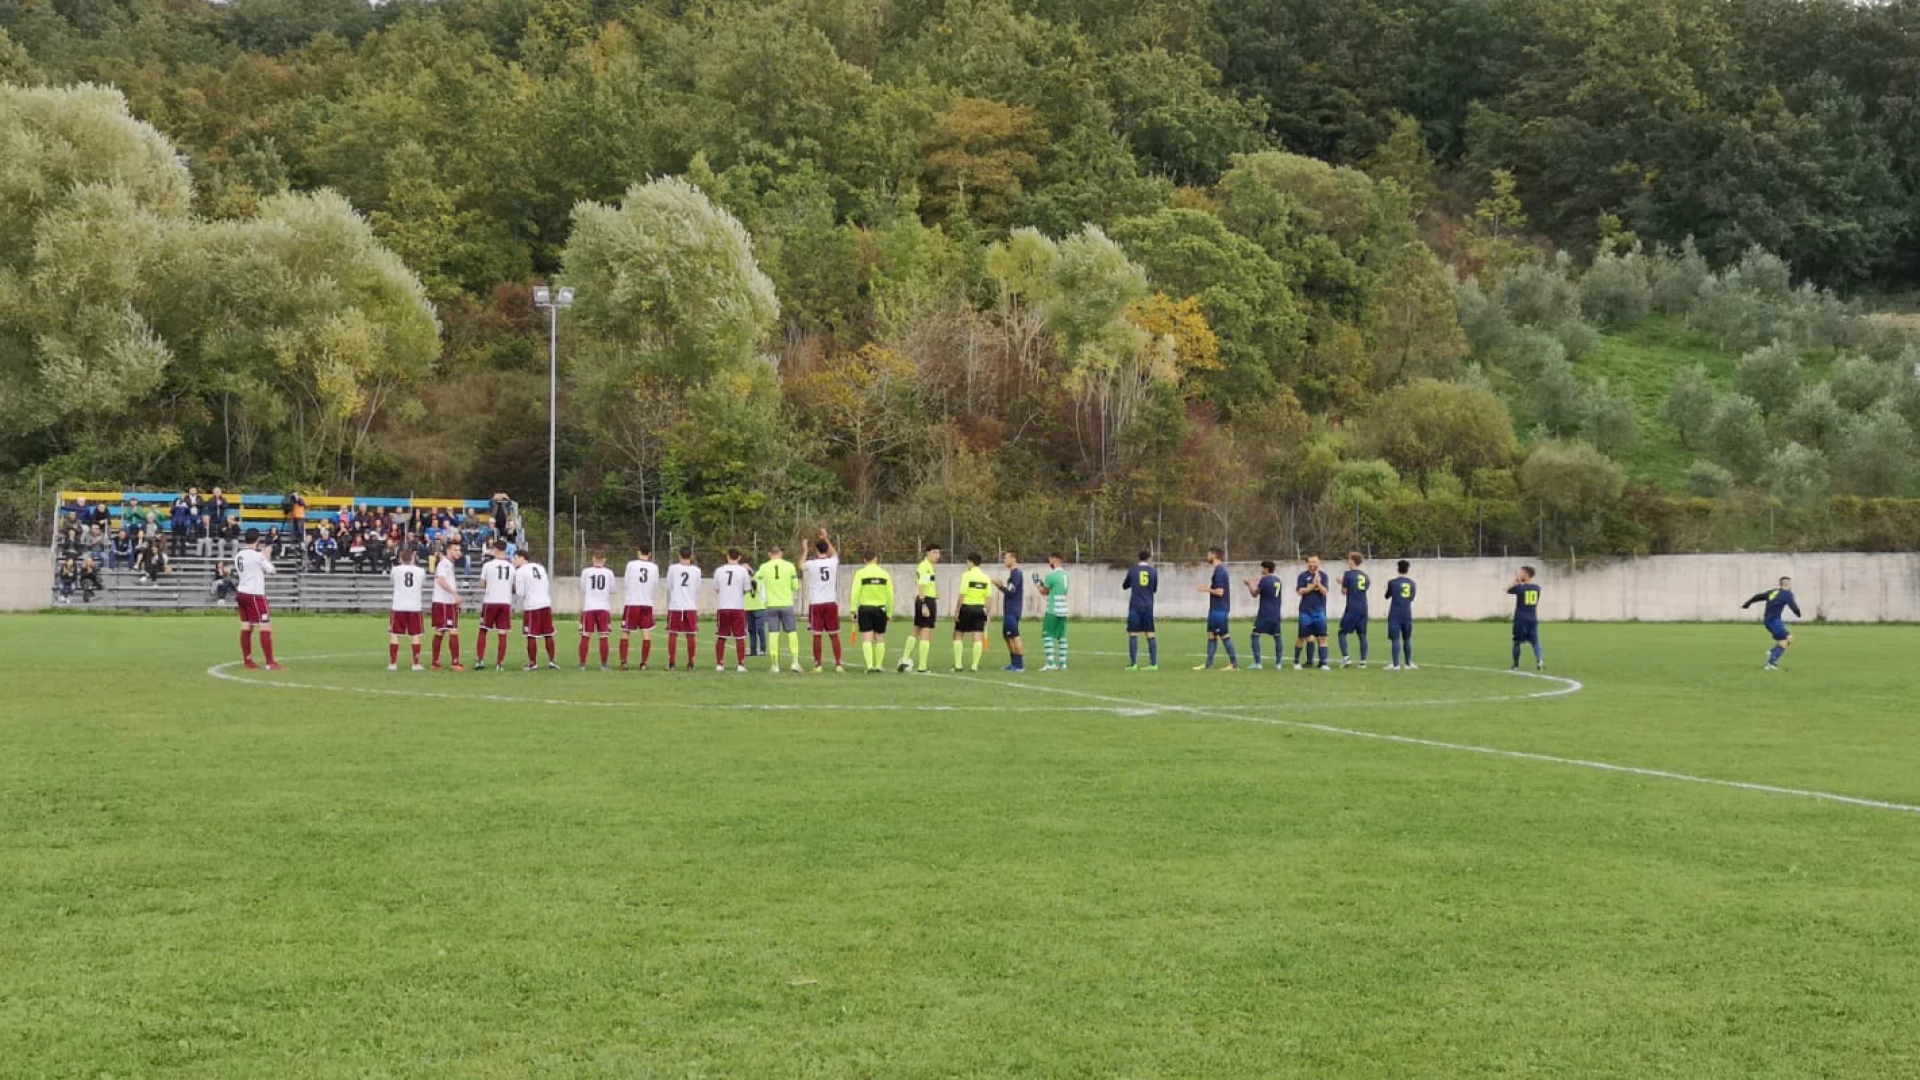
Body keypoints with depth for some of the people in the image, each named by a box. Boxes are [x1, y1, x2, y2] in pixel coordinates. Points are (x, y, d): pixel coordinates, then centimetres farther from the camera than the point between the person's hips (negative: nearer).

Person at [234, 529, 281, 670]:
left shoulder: (238, 555, 6)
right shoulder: (257, 555, -14)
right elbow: (270, 570, -5)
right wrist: (267, 557, 11)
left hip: (242, 593, 8)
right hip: (255, 595, -8)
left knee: (246, 628, 11)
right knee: (266, 628, -5)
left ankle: (247, 660, 16)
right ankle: (270, 663, -7)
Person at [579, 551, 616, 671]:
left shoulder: (585, 572, 2)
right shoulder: (609, 573, 4)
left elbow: (582, 591, 8)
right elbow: (611, 592, 10)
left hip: (588, 608, 0)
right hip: (604, 607, 0)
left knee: (585, 636, 5)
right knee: (603, 637, 2)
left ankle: (582, 664, 3)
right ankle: (603, 665, 2)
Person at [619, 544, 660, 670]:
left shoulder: (631, 564, -4)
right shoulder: (654, 567, 1)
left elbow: (626, 583, 2)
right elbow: (656, 584, 11)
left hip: (632, 603, -1)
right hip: (647, 604, 1)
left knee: (625, 632, 6)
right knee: (646, 632, 4)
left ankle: (623, 662, -1)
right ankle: (643, 663, 0)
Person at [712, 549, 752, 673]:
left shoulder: (719, 571, 1)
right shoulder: (743, 571, -4)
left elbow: (716, 589, 9)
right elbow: (746, 590, 1)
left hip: (722, 608, 2)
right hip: (738, 607, -2)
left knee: (721, 638, 9)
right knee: (740, 638, 4)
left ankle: (719, 664, 9)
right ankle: (740, 665, -1)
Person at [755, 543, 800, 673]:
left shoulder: (764, 567, -1)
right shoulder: (789, 566, -3)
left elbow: (756, 578, 17)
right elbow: (795, 586, 2)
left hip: (772, 605, 0)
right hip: (787, 604, 0)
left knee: (773, 633, 2)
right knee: (791, 632, 7)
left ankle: (775, 665, 0)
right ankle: (795, 661, 1)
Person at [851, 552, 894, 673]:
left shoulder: (860, 573, -2)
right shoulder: (885, 574, 4)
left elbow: (855, 593, -8)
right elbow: (890, 595, 3)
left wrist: (854, 611, -5)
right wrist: (889, 613, 10)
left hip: (865, 609, -2)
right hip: (880, 609, 2)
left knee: (867, 639, -2)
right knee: (879, 639, 10)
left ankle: (870, 666, -12)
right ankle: (878, 666, 11)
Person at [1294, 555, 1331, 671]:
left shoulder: (1323, 576, 4)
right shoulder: (1303, 575, 2)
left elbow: (1325, 591, -5)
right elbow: (1300, 591, -8)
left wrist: (1318, 582, -20)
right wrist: (1313, 585, -14)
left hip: (1319, 611, 1)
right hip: (1305, 611, -1)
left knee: (1322, 637, -7)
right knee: (1301, 637, 4)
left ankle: (1323, 663, -6)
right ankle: (1296, 661, 19)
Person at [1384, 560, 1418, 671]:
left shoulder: (1392, 583, -6)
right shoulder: (1411, 583, 5)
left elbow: (1387, 596, 10)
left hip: (1395, 615, -4)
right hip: (1407, 615, 4)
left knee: (1395, 639, -4)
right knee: (1407, 640, 13)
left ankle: (1396, 664, -9)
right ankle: (1408, 664, 20)